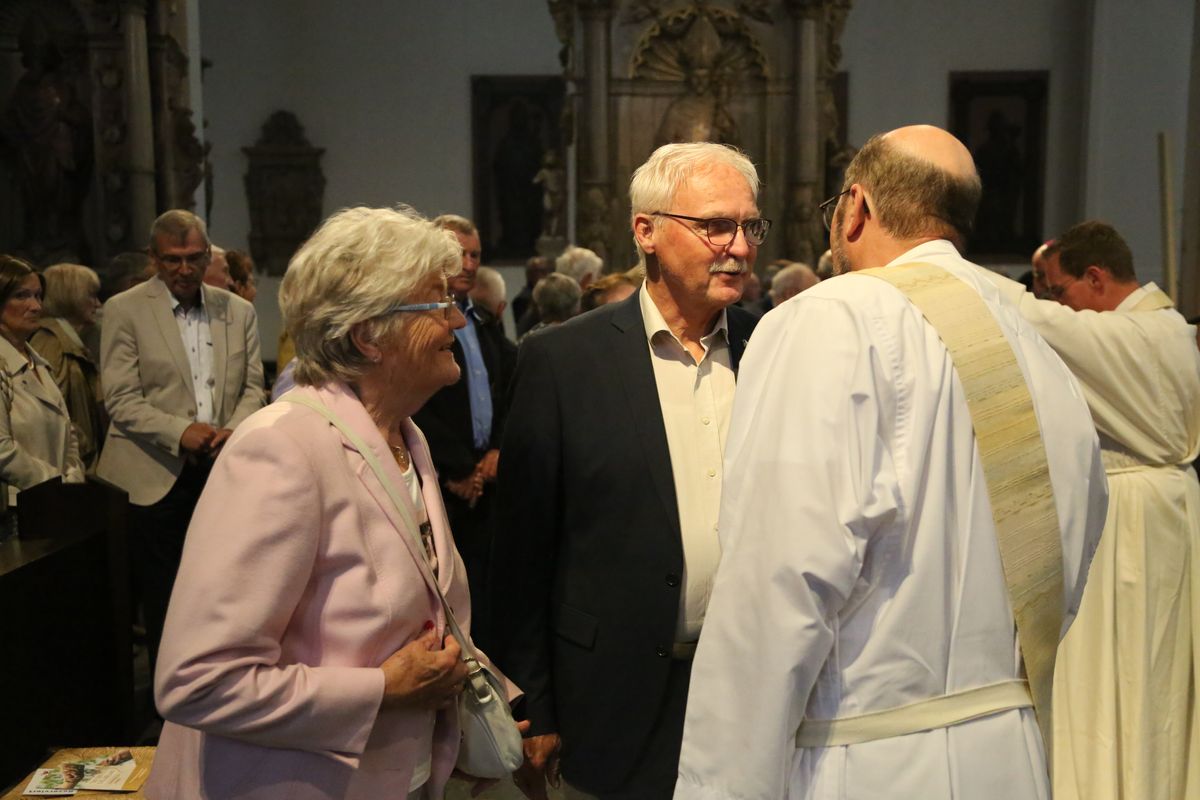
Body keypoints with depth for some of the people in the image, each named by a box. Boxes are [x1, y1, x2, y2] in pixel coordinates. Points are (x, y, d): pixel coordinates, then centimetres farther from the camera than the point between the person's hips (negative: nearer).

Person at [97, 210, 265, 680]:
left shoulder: (239, 311, 9)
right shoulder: (124, 311, -1)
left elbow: (252, 386, 8)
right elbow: (120, 399, -7)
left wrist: (233, 431, -12)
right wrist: (180, 432, -21)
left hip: (222, 471, 3)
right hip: (155, 476, -2)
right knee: (163, 601, 6)